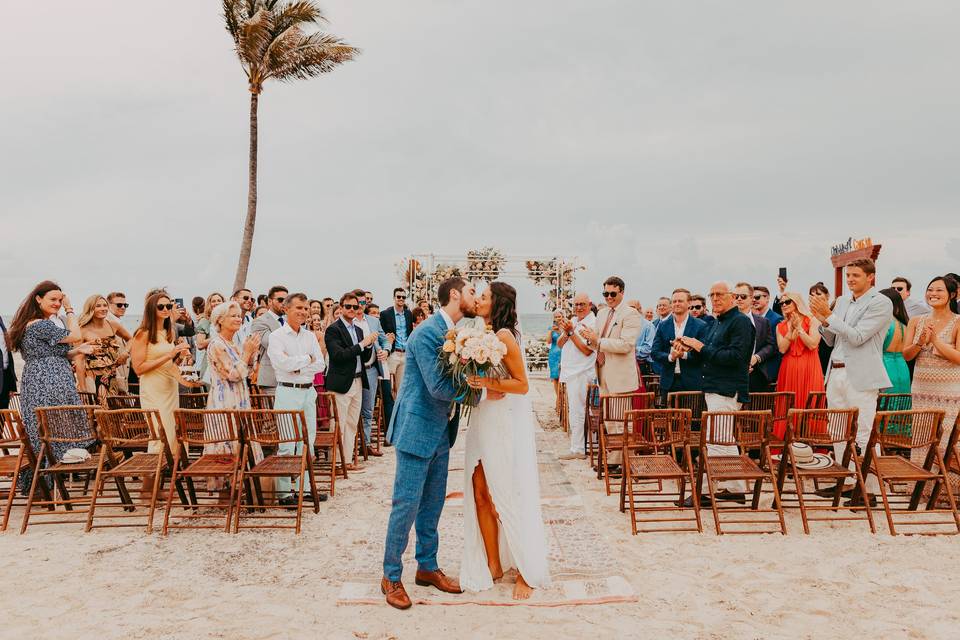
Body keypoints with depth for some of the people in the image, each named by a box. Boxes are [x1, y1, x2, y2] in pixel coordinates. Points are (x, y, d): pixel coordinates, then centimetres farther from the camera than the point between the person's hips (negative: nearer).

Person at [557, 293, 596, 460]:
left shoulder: (593, 323, -11)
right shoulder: (573, 321, 14)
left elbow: (587, 350, -19)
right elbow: (560, 344, 11)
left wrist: (571, 332, -18)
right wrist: (566, 332, -8)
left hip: (581, 373, -8)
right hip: (570, 371, 8)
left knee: (577, 412, -6)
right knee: (573, 410, 13)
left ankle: (578, 449, 0)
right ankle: (577, 444, 22)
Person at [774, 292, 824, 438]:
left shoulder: (811, 321, 1)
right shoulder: (781, 326, 11)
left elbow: (813, 345, -11)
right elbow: (782, 349, -3)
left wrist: (799, 328, -9)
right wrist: (791, 329, -6)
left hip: (809, 368, -3)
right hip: (789, 370, 3)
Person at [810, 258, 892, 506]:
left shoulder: (881, 303, -7)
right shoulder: (842, 301, 14)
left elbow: (857, 337, -16)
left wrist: (829, 316, -15)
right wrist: (823, 320, 1)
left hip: (861, 376, -7)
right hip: (836, 373, 8)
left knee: (864, 435, -5)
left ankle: (869, 490, 1)